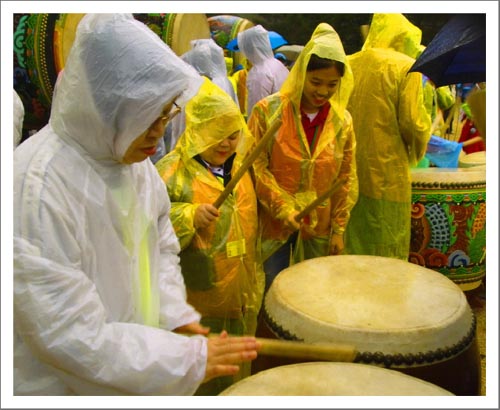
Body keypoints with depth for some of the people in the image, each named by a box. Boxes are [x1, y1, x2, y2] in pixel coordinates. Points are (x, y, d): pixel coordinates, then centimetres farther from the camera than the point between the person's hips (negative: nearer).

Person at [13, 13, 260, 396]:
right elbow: (68, 337, -26)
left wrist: (174, 315, -8)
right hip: (71, 386, -6)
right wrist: (191, 358, -23)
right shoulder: (37, 188, -28)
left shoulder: (133, 157, -4)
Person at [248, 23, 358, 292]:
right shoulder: (268, 111, -9)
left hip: (319, 226, 3)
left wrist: (338, 229, 3)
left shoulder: (342, 121, 1)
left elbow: (346, 179, 5)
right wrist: (282, 208, -15)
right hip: (274, 222, -3)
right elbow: (256, 167, -8)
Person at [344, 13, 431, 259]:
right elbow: (413, 123, -12)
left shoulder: (348, 64, 7)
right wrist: (422, 135, 9)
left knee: (348, 248, 16)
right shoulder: (406, 66, -6)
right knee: (386, 256, 6)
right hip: (386, 174, -5)